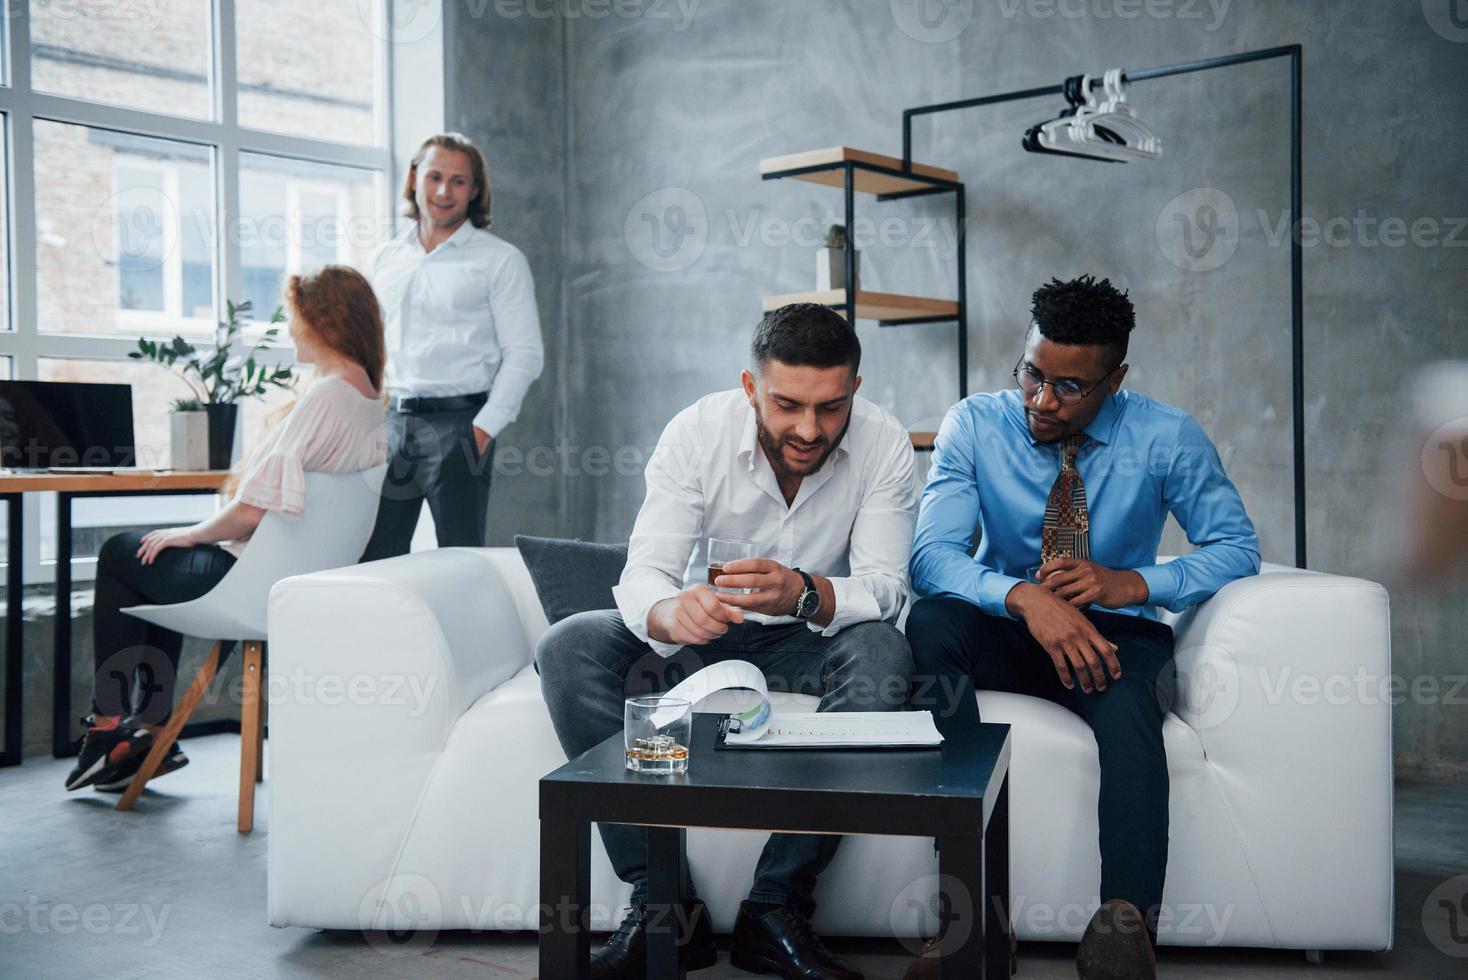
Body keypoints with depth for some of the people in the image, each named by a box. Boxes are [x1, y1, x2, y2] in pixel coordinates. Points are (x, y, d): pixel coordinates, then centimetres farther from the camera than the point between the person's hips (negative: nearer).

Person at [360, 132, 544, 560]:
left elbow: (524, 354, -4)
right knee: (372, 558, 3)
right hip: (387, 424, 5)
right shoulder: (386, 260, 16)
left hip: (457, 423, -4)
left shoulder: (499, 259, 2)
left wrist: (484, 428, -12)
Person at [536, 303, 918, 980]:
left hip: (806, 640, 0)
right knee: (567, 649, -24)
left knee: (883, 653, -34)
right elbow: (643, 575, -22)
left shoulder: (883, 443, -15)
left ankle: (775, 910, -28)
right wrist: (670, 612, -47)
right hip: (703, 629, 1)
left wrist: (803, 592, -44)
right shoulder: (697, 432, -17)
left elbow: (885, 586, -21)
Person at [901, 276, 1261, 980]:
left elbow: (1237, 547, -5)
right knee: (930, 621, -33)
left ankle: (1127, 922, -36)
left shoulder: (1167, 438, -5)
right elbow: (931, 554, -17)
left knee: (1125, 701, -37)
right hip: (1005, 632, 1)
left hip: (1114, 631, 0)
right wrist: (1024, 596, -38)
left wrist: (1130, 584, -24)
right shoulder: (973, 426, -7)